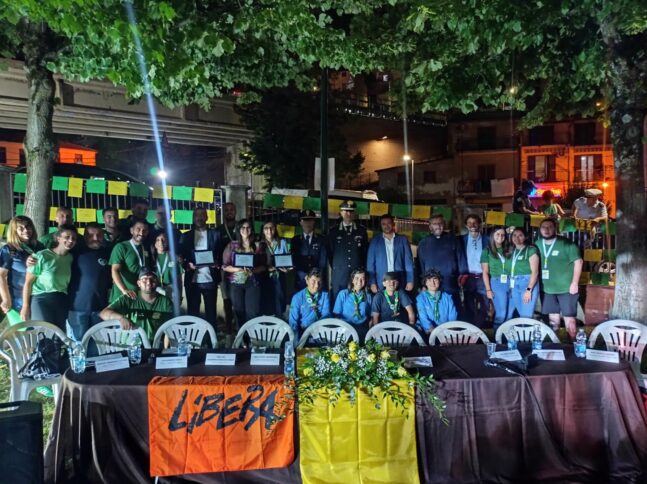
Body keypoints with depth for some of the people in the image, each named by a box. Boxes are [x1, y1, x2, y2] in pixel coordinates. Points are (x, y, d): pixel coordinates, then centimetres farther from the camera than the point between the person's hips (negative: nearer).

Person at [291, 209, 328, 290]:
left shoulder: (321, 240, 8)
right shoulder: (295, 240, 9)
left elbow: (323, 260, 2)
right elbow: (294, 260, 4)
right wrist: (303, 276, -9)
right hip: (301, 280, 0)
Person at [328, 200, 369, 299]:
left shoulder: (361, 231, 9)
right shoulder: (333, 231, 7)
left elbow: (365, 252, 11)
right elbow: (330, 253, 12)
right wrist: (334, 268, 10)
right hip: (339, 275, 0)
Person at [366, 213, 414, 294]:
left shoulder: (402, 240, 8)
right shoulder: (375, 241, 7)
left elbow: (408, 261, 6)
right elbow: (370, 263, 4)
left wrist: (410, 281, -2)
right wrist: (372, 283, -4)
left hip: (400, 283, 0)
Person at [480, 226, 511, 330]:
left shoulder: (509, 250, 12)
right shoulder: (487, 251, 5)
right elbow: (485, 272, 2)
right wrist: (488, 289, -5)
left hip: (510, 283, 3)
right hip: (497, 283, -3)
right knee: (501, 313, -9)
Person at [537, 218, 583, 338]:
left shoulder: (566, 243, -10)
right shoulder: (538, 245, 6)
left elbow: (578, 261, -9)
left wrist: (575, 283, -13)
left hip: (566, 288, -5)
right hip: (548, 289, 5)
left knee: (569, 318, -3)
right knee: (553, 318, 14)